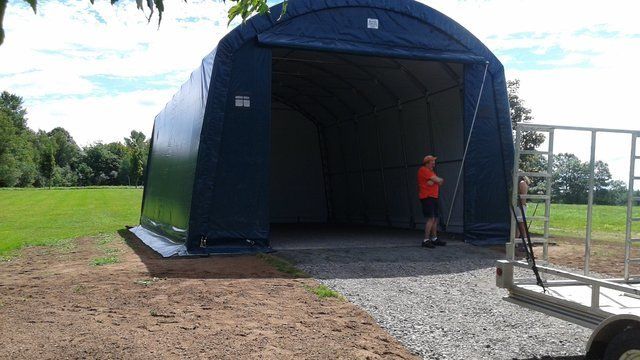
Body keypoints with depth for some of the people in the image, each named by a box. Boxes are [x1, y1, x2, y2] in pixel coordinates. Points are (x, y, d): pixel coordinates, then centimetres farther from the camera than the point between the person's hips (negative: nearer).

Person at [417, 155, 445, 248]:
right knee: (431, 219, -16)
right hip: (427, 197, -10)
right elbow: (437, 180, -15)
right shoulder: (423, 170, -9)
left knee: (435, 219, 12)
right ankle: (426, 240, -16)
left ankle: (434, 239, 20)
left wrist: (433, 181, -10)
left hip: (433, 197, 10)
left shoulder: (431, 171, 22)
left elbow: (439, 182, 10)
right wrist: (441, 180, 6)